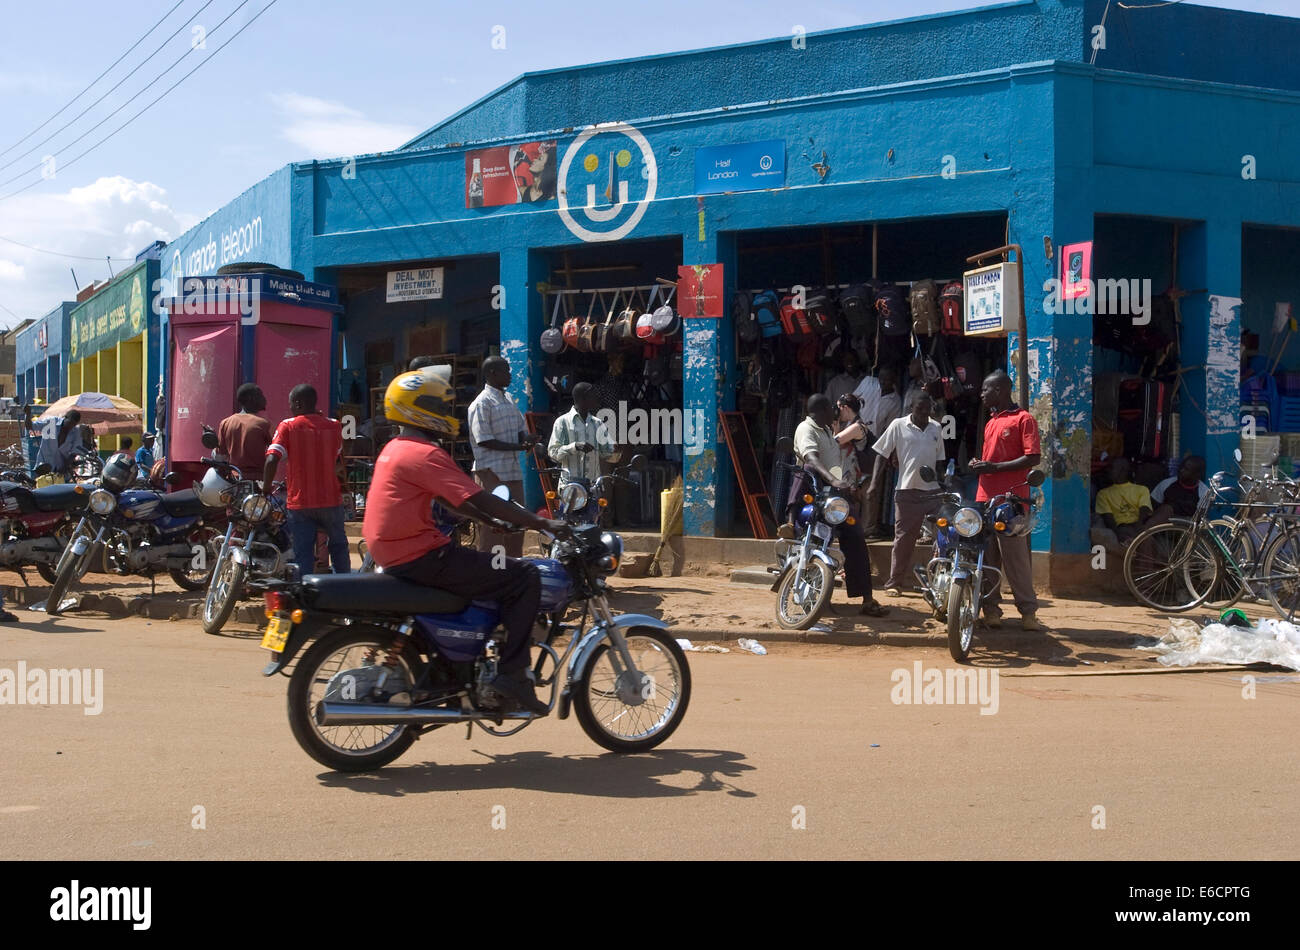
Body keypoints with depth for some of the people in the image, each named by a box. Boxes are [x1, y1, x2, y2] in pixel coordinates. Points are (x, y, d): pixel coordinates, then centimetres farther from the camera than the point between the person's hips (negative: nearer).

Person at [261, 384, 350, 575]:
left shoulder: (287, 426, -7)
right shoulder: (333, 425, 1)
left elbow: (272, 459, -18)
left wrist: (266, 487, -6)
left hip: (299, 501, -2)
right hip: (330, 499, 2)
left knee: (303, 552, 5)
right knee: (338, 545, 20)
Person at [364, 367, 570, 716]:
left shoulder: (396, 449, 17)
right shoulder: (426, 454, -15)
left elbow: (450, 500, 23)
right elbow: (482, 500, -19)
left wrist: (496, 521, 22)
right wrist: (543, 524, -15)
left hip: (392, 556, 11)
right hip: (420, 558, -11)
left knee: (488, 570, 31)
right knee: (525, 577, -11)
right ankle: (511, 673, -13)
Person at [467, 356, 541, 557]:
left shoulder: (509, 399, 16)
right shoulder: (482, 403, -11)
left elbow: (519, 428, 23)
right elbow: (484, 440, -16)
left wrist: (526, 438, -2)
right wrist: (519, 446, -18)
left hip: (513, 471, 9)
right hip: (491, 471, -9)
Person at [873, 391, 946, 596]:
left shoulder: (936, 428, 10)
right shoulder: (898, 426, -2)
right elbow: (882, 454, 0)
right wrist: (874, 482, -8)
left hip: (932, 491, 3)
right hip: (907, 491, -3)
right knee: (903, 539, 1)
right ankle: (894, 583, 9)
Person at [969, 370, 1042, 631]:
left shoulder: (1023, 419, -4)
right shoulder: (991, 422, 22)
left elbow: (1033, 457, -13)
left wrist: (994, 468, -16)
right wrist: (979, 465, 10)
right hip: (985, 497, 8)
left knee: (1016, 555, -8)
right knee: (987, 556, 7)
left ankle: (1028, 610, -1)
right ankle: (991, 607, 12)